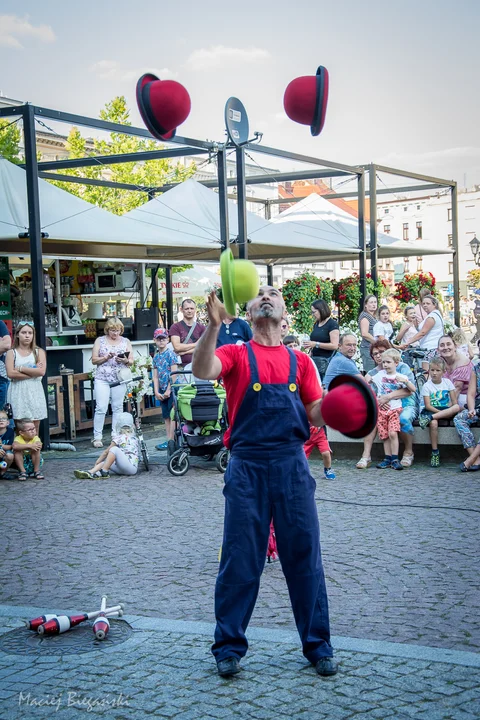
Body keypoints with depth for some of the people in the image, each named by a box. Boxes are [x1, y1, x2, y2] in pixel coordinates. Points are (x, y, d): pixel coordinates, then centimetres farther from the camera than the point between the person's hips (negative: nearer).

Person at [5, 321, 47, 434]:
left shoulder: (39, 352, 8)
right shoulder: (11, 353, 5)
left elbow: (41, 371, -7)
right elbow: (11, 373, -10)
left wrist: (21, 368, -8)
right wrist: (33, 372, -10)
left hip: (34, 392, 1)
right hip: (18, 392, -1)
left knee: (34, 429, 2)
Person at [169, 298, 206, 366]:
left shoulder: (201, 328, 10)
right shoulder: (175, 327, 4)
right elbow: (177, 347, -9)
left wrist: (184, 352, -9)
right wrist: (195, 344, -3)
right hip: (182, 365, -2)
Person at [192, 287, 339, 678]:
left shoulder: (300, 361, 13)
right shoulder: (236, 355, 6)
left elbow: (317, 413, 8)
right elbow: (203, 370, -15)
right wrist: (214, 324, -28)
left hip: (292, 465, 2)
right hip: (247, 466, -2)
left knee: (305, 557, 7)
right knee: (240, 560, 3)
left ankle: (318, 646, 20)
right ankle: (229, 647, 17)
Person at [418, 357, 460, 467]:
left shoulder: (447, 382, 6)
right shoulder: (427, 386, -1)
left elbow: (454, 402, 2)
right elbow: (428, 406, -8)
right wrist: (441, 412, -19)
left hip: (446, 410, 2)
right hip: (431, 411, -2)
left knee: (457, 407, -31)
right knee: (433, 423, -37)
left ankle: (429, 418, -36)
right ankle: (435, 453, -26)